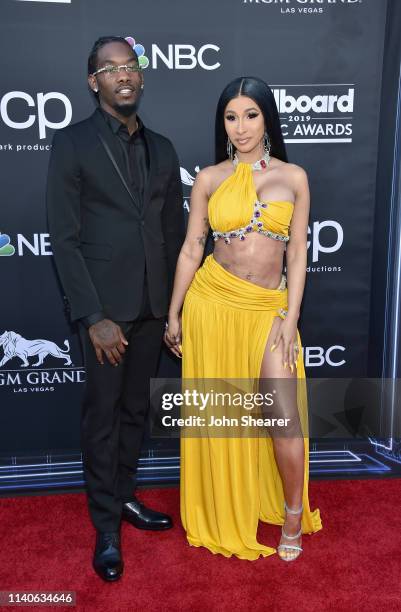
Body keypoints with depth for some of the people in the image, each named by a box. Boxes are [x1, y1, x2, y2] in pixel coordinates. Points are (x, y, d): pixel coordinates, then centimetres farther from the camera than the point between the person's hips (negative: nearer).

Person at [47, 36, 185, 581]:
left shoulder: (162, 149, 10)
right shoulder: (72, 144, -4)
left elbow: (175, 232, 12)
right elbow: (64, 239, -9)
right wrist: (93, 317, -14)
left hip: (153, 305, 5)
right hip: (106, 306, -4)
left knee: (136, 408, 16)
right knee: (103, 414, 6)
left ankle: (125, 495, 35)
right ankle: (106, 525, 23)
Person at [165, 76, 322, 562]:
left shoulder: (293, 177, 3)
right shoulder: (209, 179, 2)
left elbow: (297, 252, 2)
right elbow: (191, 249, 4)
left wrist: (291, 316, -4)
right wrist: (173, 314, 3)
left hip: (269, 307, 0)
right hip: (212, 300, 0)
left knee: (284, 414, -2)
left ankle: (293, 512, 24)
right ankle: (222, 510, 33)